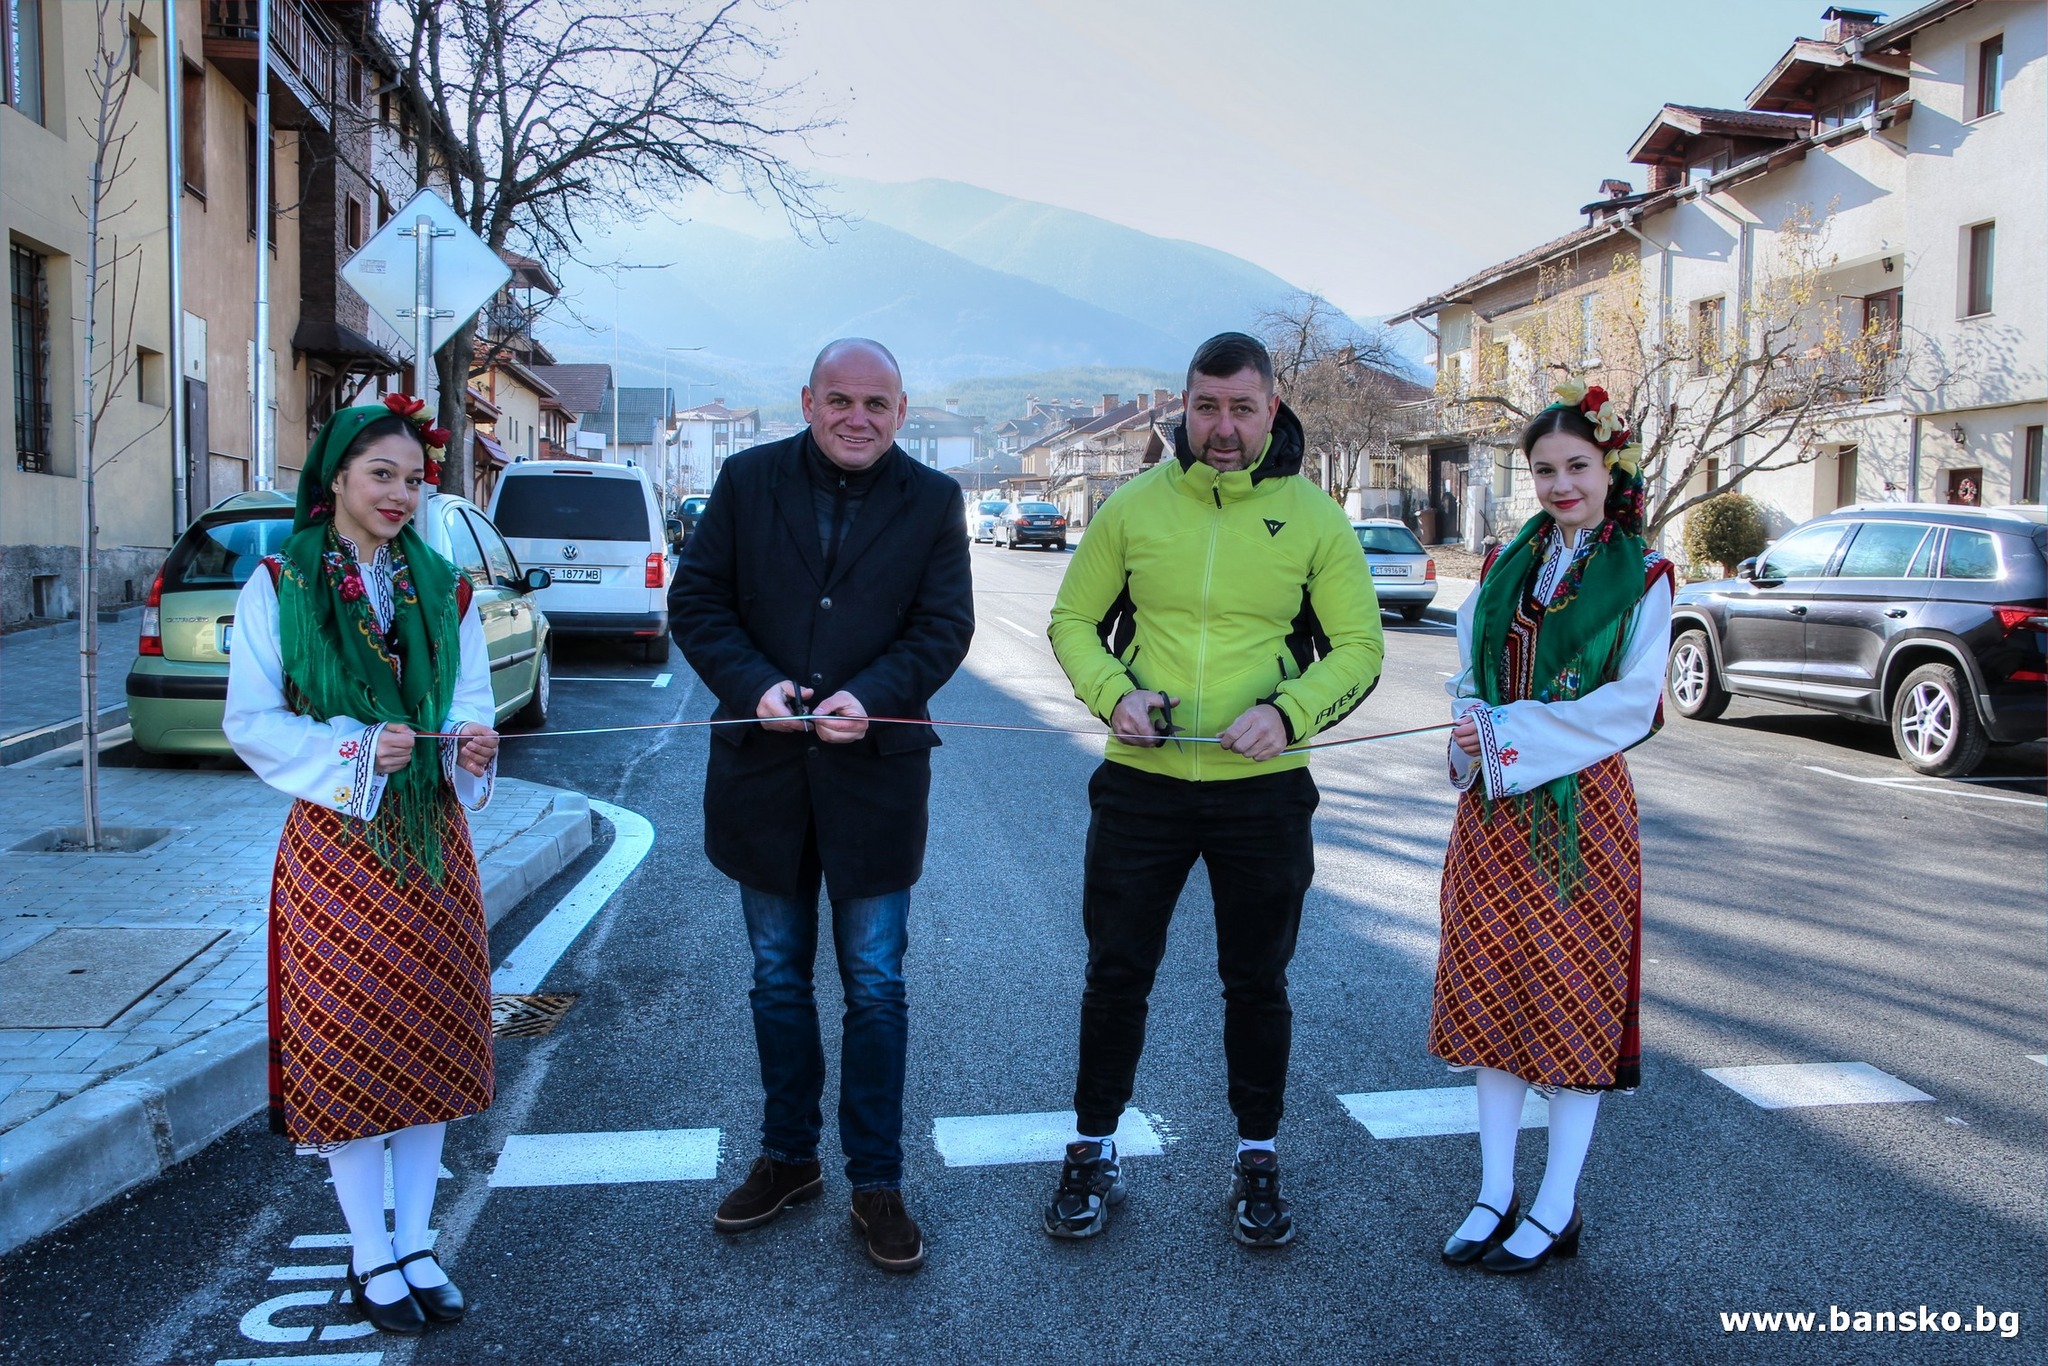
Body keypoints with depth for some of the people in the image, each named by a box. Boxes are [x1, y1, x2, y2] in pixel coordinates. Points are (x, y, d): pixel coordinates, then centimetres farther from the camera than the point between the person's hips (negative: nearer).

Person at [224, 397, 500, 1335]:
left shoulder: (443, 589, 8)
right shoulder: (279, 586, -2)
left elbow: (473, 706, 8)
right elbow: (249, 719, -5)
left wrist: (471, 743, -15)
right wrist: (353, 750, -19)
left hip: (431, 841, 4)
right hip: (334, 845, -3)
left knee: (432, 1043, 8)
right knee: (345, 1048, 3)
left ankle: (414, 1242, 24)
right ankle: (371, 1258, 19)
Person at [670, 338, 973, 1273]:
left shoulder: (932, 501, 0)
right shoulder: (748, 480, 2)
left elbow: (944, 627, -5)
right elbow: (696, 601, 0)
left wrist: (870, 696, -21)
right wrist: (754, 683, -17)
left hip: (874, 776, -1)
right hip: (763, 773, 2)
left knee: (875, 988, 6)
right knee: (779, 979, 15)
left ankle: (876, 1183, 20)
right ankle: (787, 1157, 32)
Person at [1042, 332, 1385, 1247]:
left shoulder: (1314, 518, -1)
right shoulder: (1133, 507, 0)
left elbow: (1358, 647, 0)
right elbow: (1073, 621, 6)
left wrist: (1289, 710, -19)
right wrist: (1113, 692, -13)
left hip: (1263, 791, 0)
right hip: (1141, 782, 1)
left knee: (1257, 983, 13)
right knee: (1116, 973, 9)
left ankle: (1256, 1162, 32)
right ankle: (1093, 1153, 28)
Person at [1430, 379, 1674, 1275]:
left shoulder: (1640, 575, -2)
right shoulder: (1507, 565, 10)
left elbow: (1632, 704, -10)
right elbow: (1469, 674, 10)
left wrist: (1516, 729, -16)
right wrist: (1473, 733, -11)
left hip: (1580, 807, -4)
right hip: (1494, 806, 5)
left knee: (1574, 994, 2)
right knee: (1489, 992, 7)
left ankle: (1557, 1209, 14)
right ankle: (1496, 1193, 19)